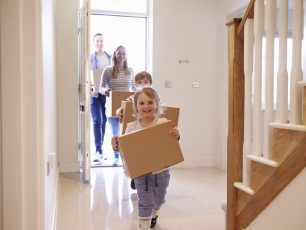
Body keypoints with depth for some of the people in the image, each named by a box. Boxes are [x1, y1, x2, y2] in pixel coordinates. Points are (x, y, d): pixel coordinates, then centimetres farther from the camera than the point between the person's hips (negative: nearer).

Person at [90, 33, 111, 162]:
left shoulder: (110, 58, 8)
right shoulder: (90, 58, 0)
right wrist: (90, 89, -15)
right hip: (94, 93, -3)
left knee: (104, 121, 9)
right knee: (97, 121, -9)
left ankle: (100, 148, 23)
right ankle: (99, 151, -9)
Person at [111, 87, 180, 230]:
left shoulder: (163, 123, -11)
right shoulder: (132, 127, -9)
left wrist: (176, 137, -26)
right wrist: (117, 147, -20)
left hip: (161, 171, 2)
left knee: (158, 200, 24)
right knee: (145, 203, 6)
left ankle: (154, 214, 56)